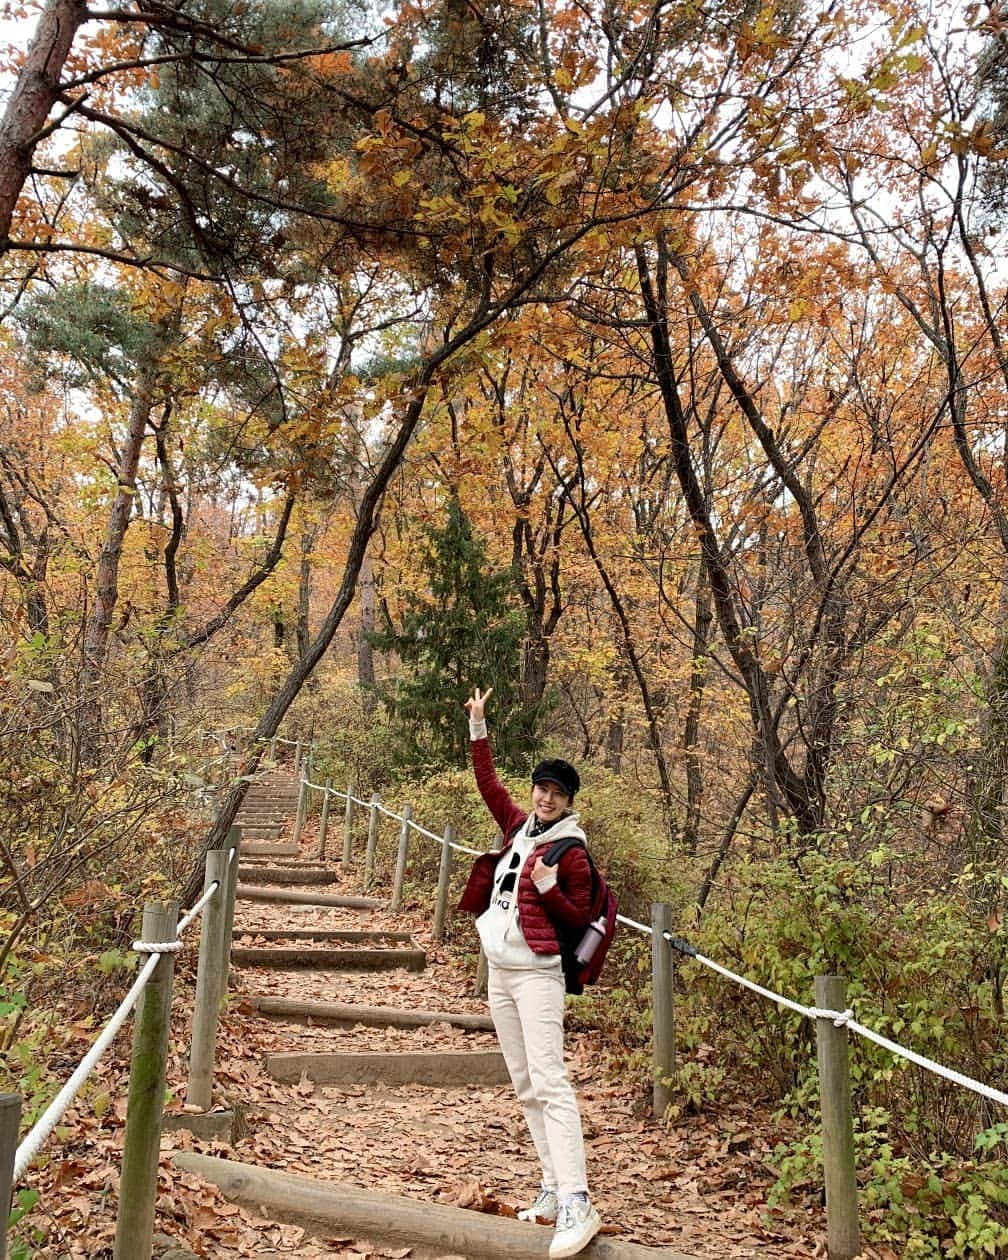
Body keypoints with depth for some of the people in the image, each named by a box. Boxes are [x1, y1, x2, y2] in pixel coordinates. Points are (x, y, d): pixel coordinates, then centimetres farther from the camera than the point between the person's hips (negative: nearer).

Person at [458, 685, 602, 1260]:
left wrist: (549, 889, -20)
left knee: (549, 1084, -14)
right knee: (526, 1087, 10)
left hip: (536, 973, -7)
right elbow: (488, 781, 18)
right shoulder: (519, 826, 10)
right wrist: (478, 727, 14)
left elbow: (580, 918, -4)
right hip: (499, 972, 8)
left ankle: (576, 1203, -15)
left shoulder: (571, 851, -7)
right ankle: (554, 1187, 17)